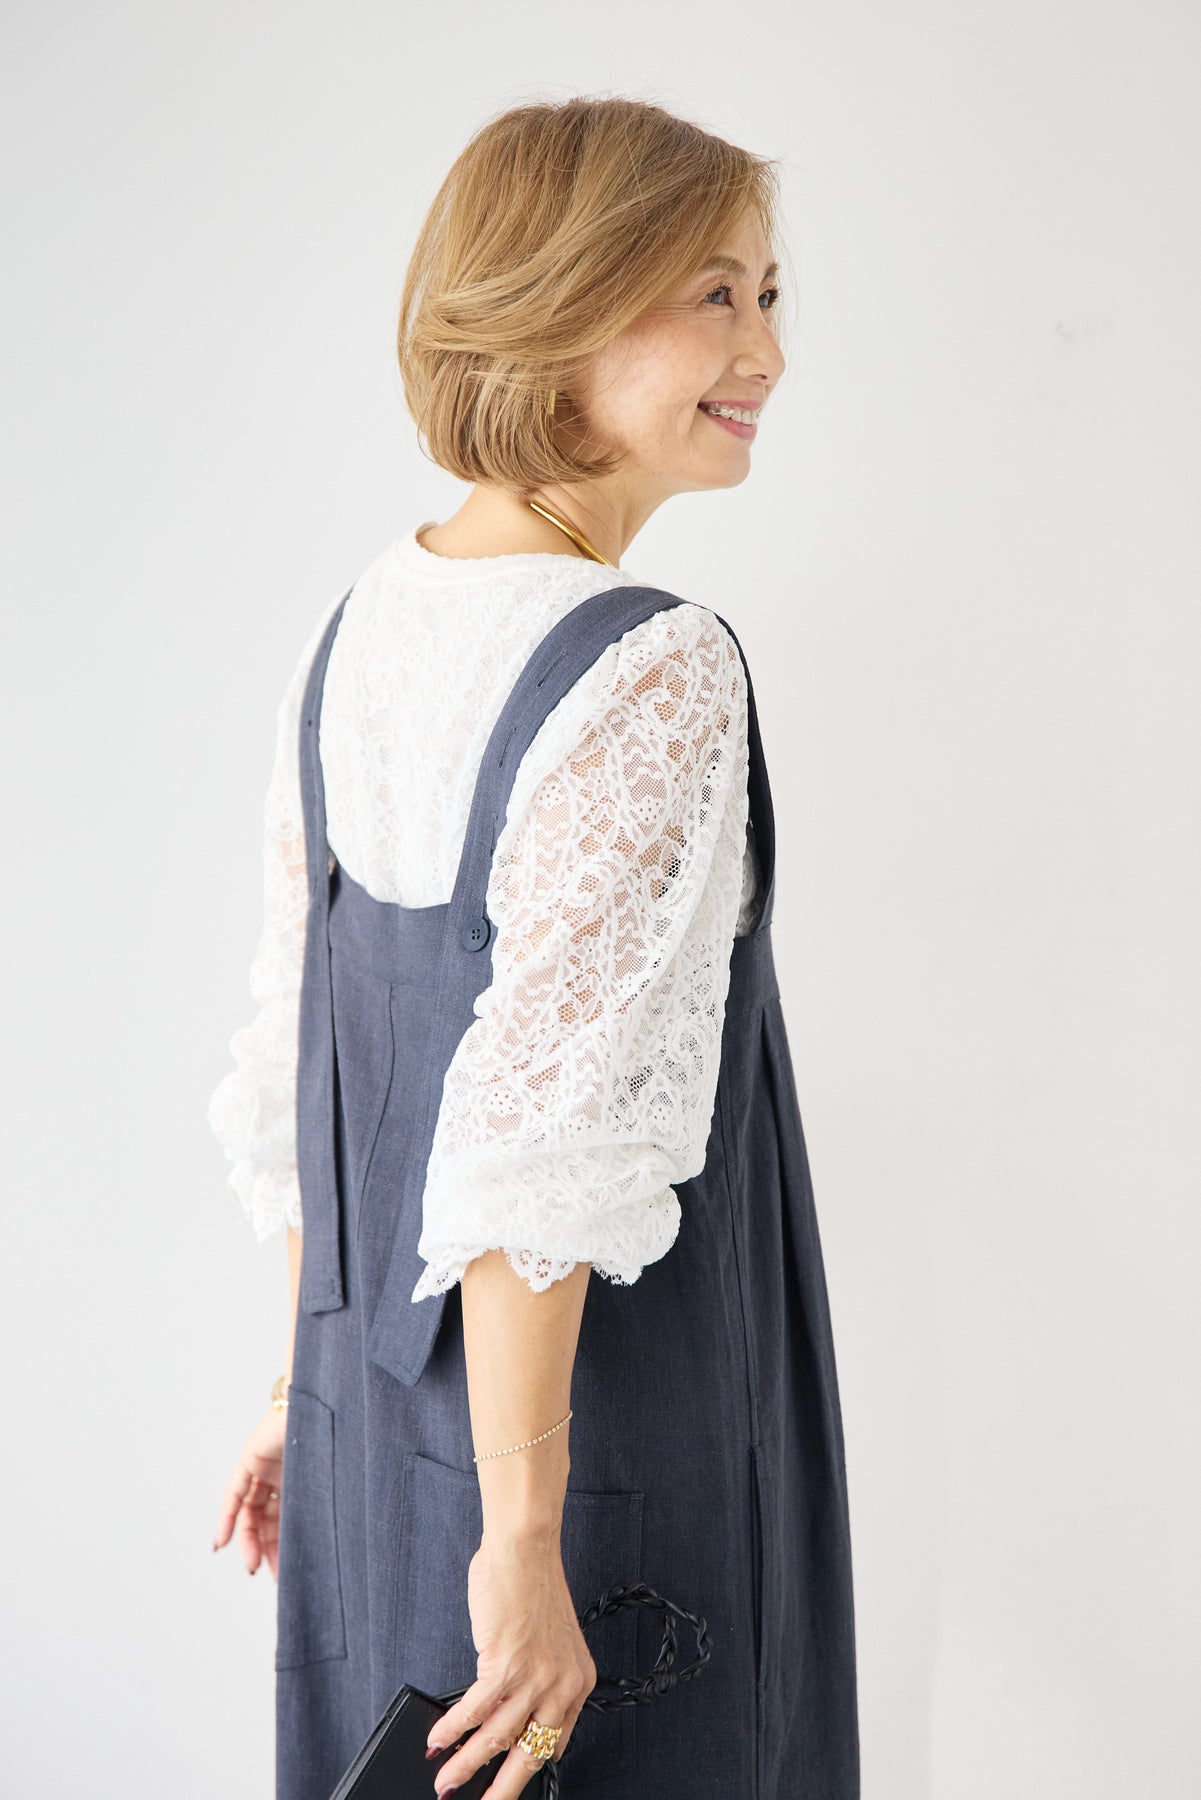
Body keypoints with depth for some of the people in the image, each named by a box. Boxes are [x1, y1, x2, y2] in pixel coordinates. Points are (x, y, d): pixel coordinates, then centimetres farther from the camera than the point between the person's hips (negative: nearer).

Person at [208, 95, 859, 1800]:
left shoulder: (361, 620, 2)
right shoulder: (655, 676, -21)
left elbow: (295, 1054, 8)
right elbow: (544, 1139, -26)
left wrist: (310, 1373, 17)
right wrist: (523, 1535, -20)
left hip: (373, 1405, 7)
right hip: (592, 1444, -7)